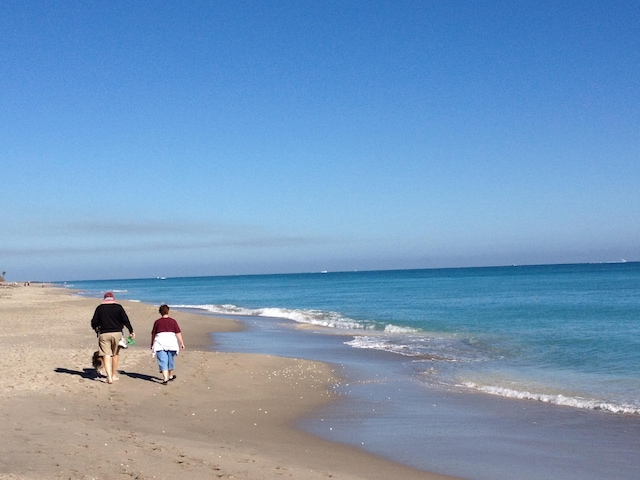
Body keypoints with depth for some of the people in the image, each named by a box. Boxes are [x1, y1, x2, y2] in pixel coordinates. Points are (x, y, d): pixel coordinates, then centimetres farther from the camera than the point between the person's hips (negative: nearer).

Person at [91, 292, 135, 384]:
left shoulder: (99, 308, 3)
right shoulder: (118, 307, 2)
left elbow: (94, 322, 4)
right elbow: (125, 320, -5)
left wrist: (96, 328, 25)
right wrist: (131, 331, 0)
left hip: (104, 334, -1)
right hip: (117, 333, 1)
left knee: (106, 355, -3)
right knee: (115, 355, 15)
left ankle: (109, 376, -15)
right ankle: (114, 375, 23)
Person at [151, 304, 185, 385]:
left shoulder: (157, 322, 0)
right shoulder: (173, 321, 2)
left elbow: (153, 334, 5)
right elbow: (178, 333, -1)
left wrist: (152, 344, 16)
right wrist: (182, 343, 1)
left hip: (160, 343, -2)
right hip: (171, 342, 2)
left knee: (163, 361, -3)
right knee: (170, 359, 19)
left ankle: (165, 379, -15)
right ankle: (170, 376, 35)